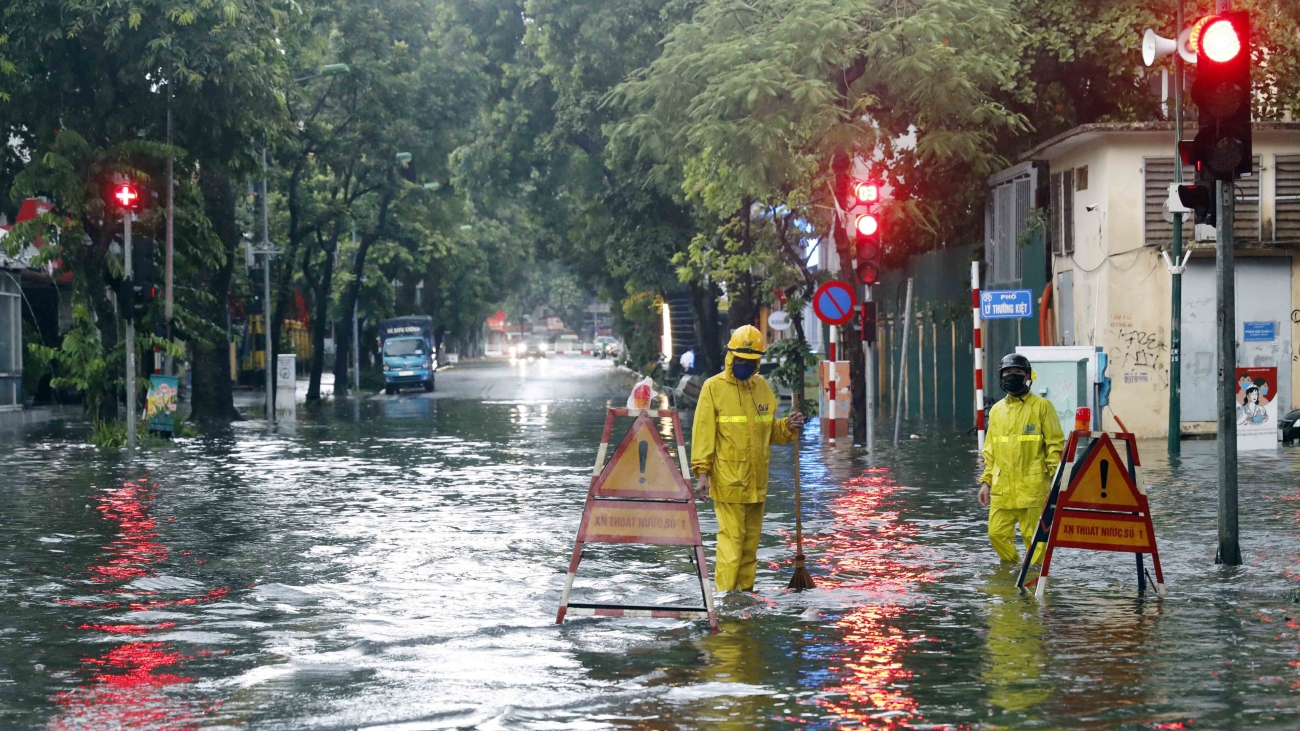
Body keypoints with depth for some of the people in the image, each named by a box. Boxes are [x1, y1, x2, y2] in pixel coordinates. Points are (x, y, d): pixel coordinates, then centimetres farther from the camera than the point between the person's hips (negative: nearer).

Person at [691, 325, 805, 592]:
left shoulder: (762, 387, 10)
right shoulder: (714, 387, -6)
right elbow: (704, 432, -8)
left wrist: (788, 427, -3)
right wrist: (702, 473, -14)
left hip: (756, 481, 6)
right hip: (727, 480, -6)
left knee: (751, 540, 12)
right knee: (732, 538, -9)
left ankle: (745, 589, 21)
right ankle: (725, 594, -6)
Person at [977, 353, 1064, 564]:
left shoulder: (1041, 406, 1)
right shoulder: (997, 410, 16)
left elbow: (1055, 444, -2)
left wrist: (1055, 479, -10)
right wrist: (986, 481, 14)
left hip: (1032, 486, -5)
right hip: (1002, 488, 5)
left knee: (1034, 536, -3)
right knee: (997, 533, 2)